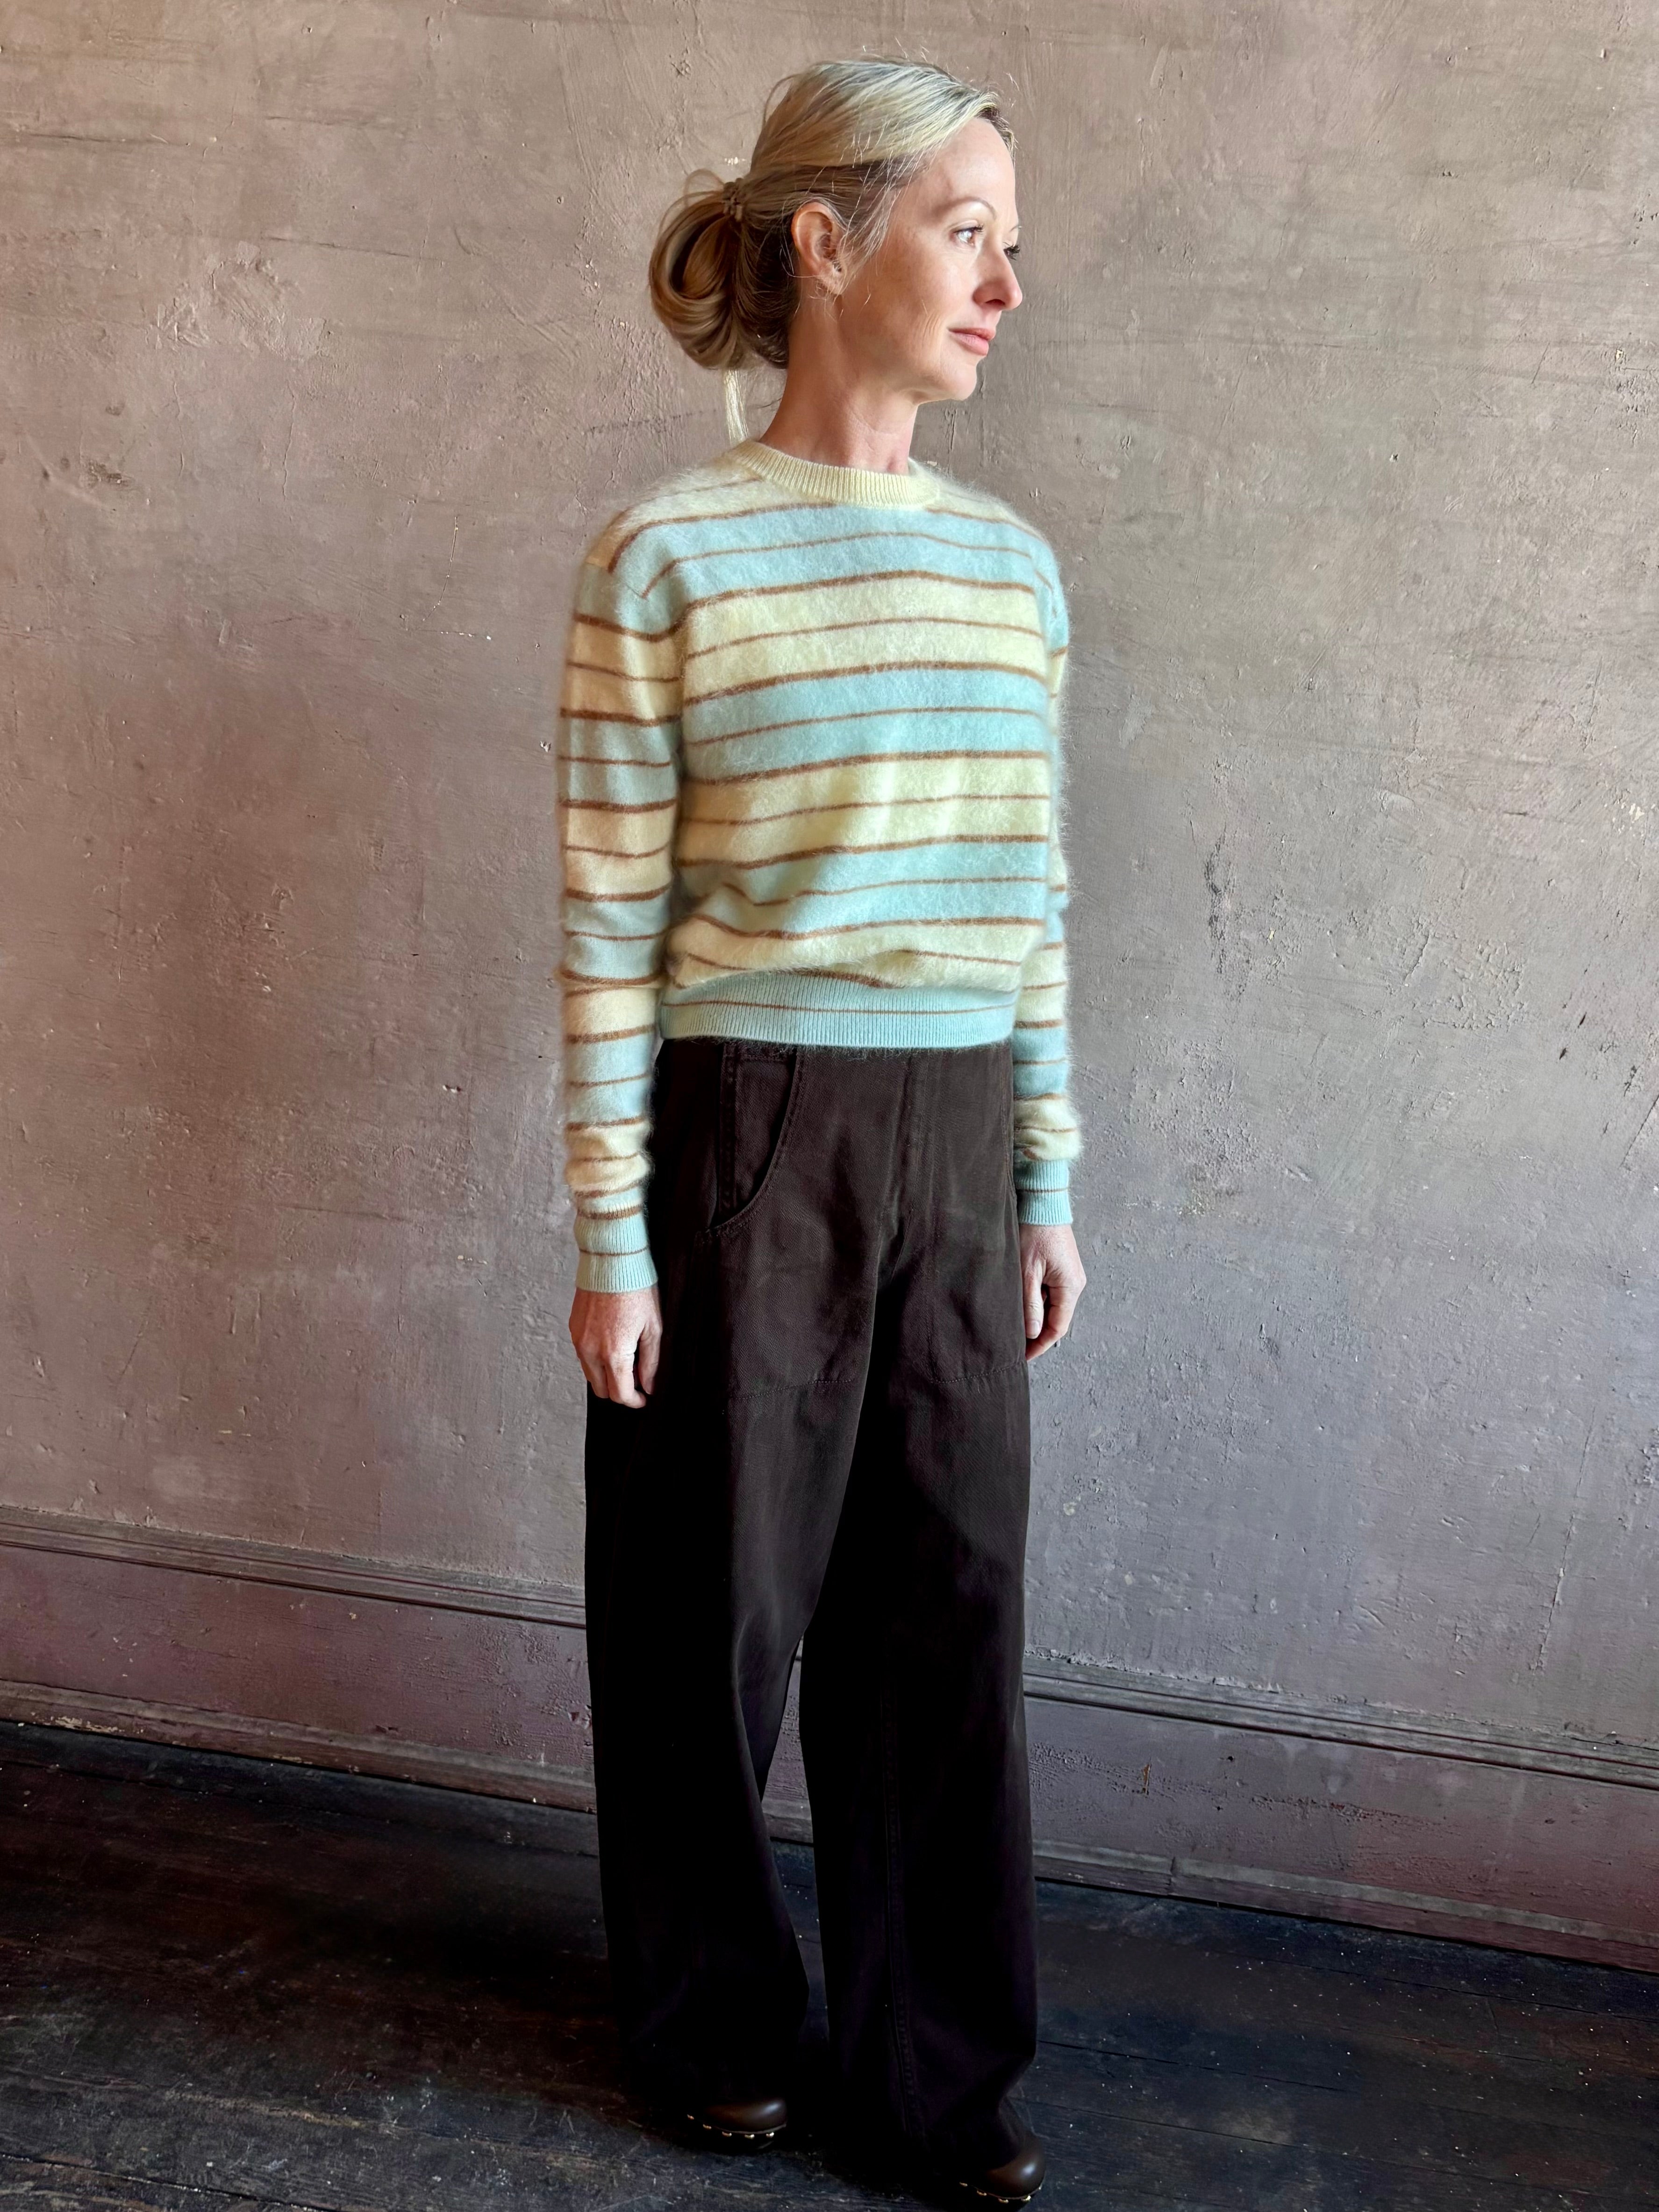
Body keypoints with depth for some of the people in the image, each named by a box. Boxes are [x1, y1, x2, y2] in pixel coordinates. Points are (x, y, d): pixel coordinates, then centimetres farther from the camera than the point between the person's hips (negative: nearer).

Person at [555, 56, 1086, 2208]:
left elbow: (1033, 899, 11)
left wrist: (1049, 1185, 10)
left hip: (954, 1148, 5)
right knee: (715, 1605, 11)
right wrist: (609, 1237, -9)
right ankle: (716, 2021, 36)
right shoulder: (667, 559, -8)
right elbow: (610, 925, -8)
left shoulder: (1012, 562, 8)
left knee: (950, 1602, 12)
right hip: (745, 1137, -4)